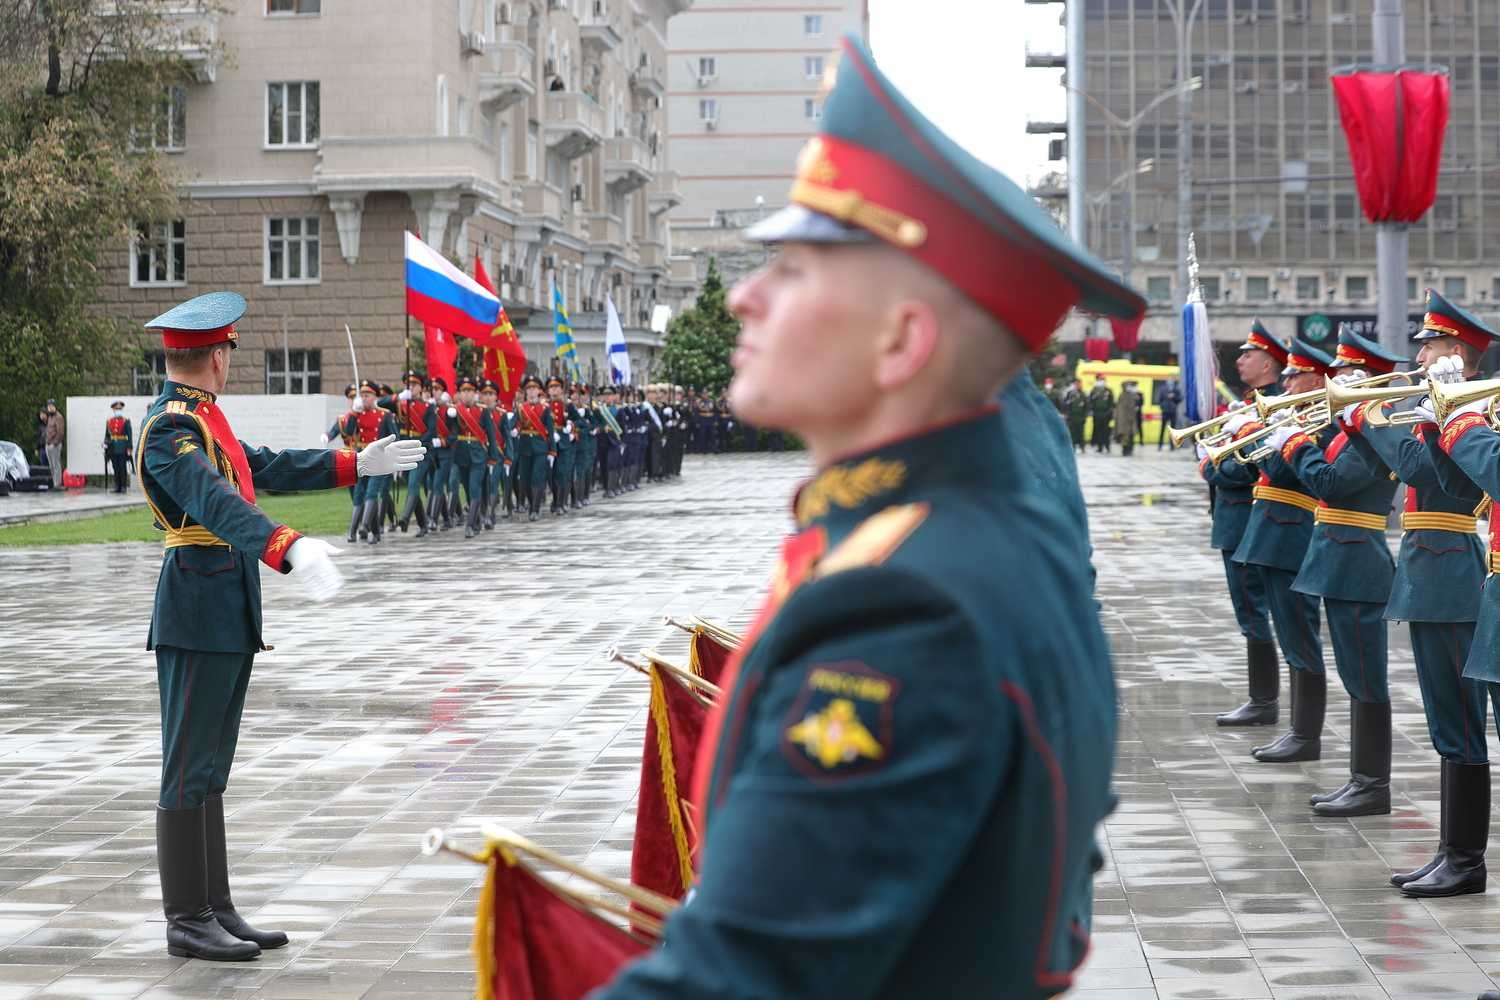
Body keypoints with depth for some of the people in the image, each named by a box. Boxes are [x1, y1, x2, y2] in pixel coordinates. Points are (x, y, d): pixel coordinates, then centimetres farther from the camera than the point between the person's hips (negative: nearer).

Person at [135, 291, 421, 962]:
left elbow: (268, 468, 28)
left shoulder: (204, 420, 15)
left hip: (228, 614, 10)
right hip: (198, 611, -10)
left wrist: (357, 465, 30)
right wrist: (290, 550, -48)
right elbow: (217, 502, -34)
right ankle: (187, 923, 1)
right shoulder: (170, 429, -17)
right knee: (189, 771, -4)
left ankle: (216, 910, 19)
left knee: (210, 770, 13)